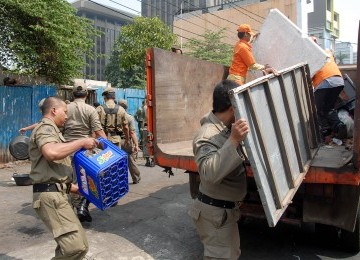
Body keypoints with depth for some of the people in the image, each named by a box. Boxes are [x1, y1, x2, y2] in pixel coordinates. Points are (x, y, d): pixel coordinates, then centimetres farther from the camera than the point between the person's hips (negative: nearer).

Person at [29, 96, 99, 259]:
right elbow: (51, 152, -30)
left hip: (57, 194, 11)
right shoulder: (45, 127, -6)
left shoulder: (49, 130, 27)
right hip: (51, 196, -11)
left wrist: (72, 187, 28)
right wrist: (82, 142, -19)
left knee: (80, 244, 10)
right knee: (76, 246, -20)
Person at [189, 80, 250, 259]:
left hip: (227, 208, 10)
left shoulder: (225, 127, 1)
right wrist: (233, 141, -50)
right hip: (215, 212, -10)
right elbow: (209, 173, -44)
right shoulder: (208, 136, -29)